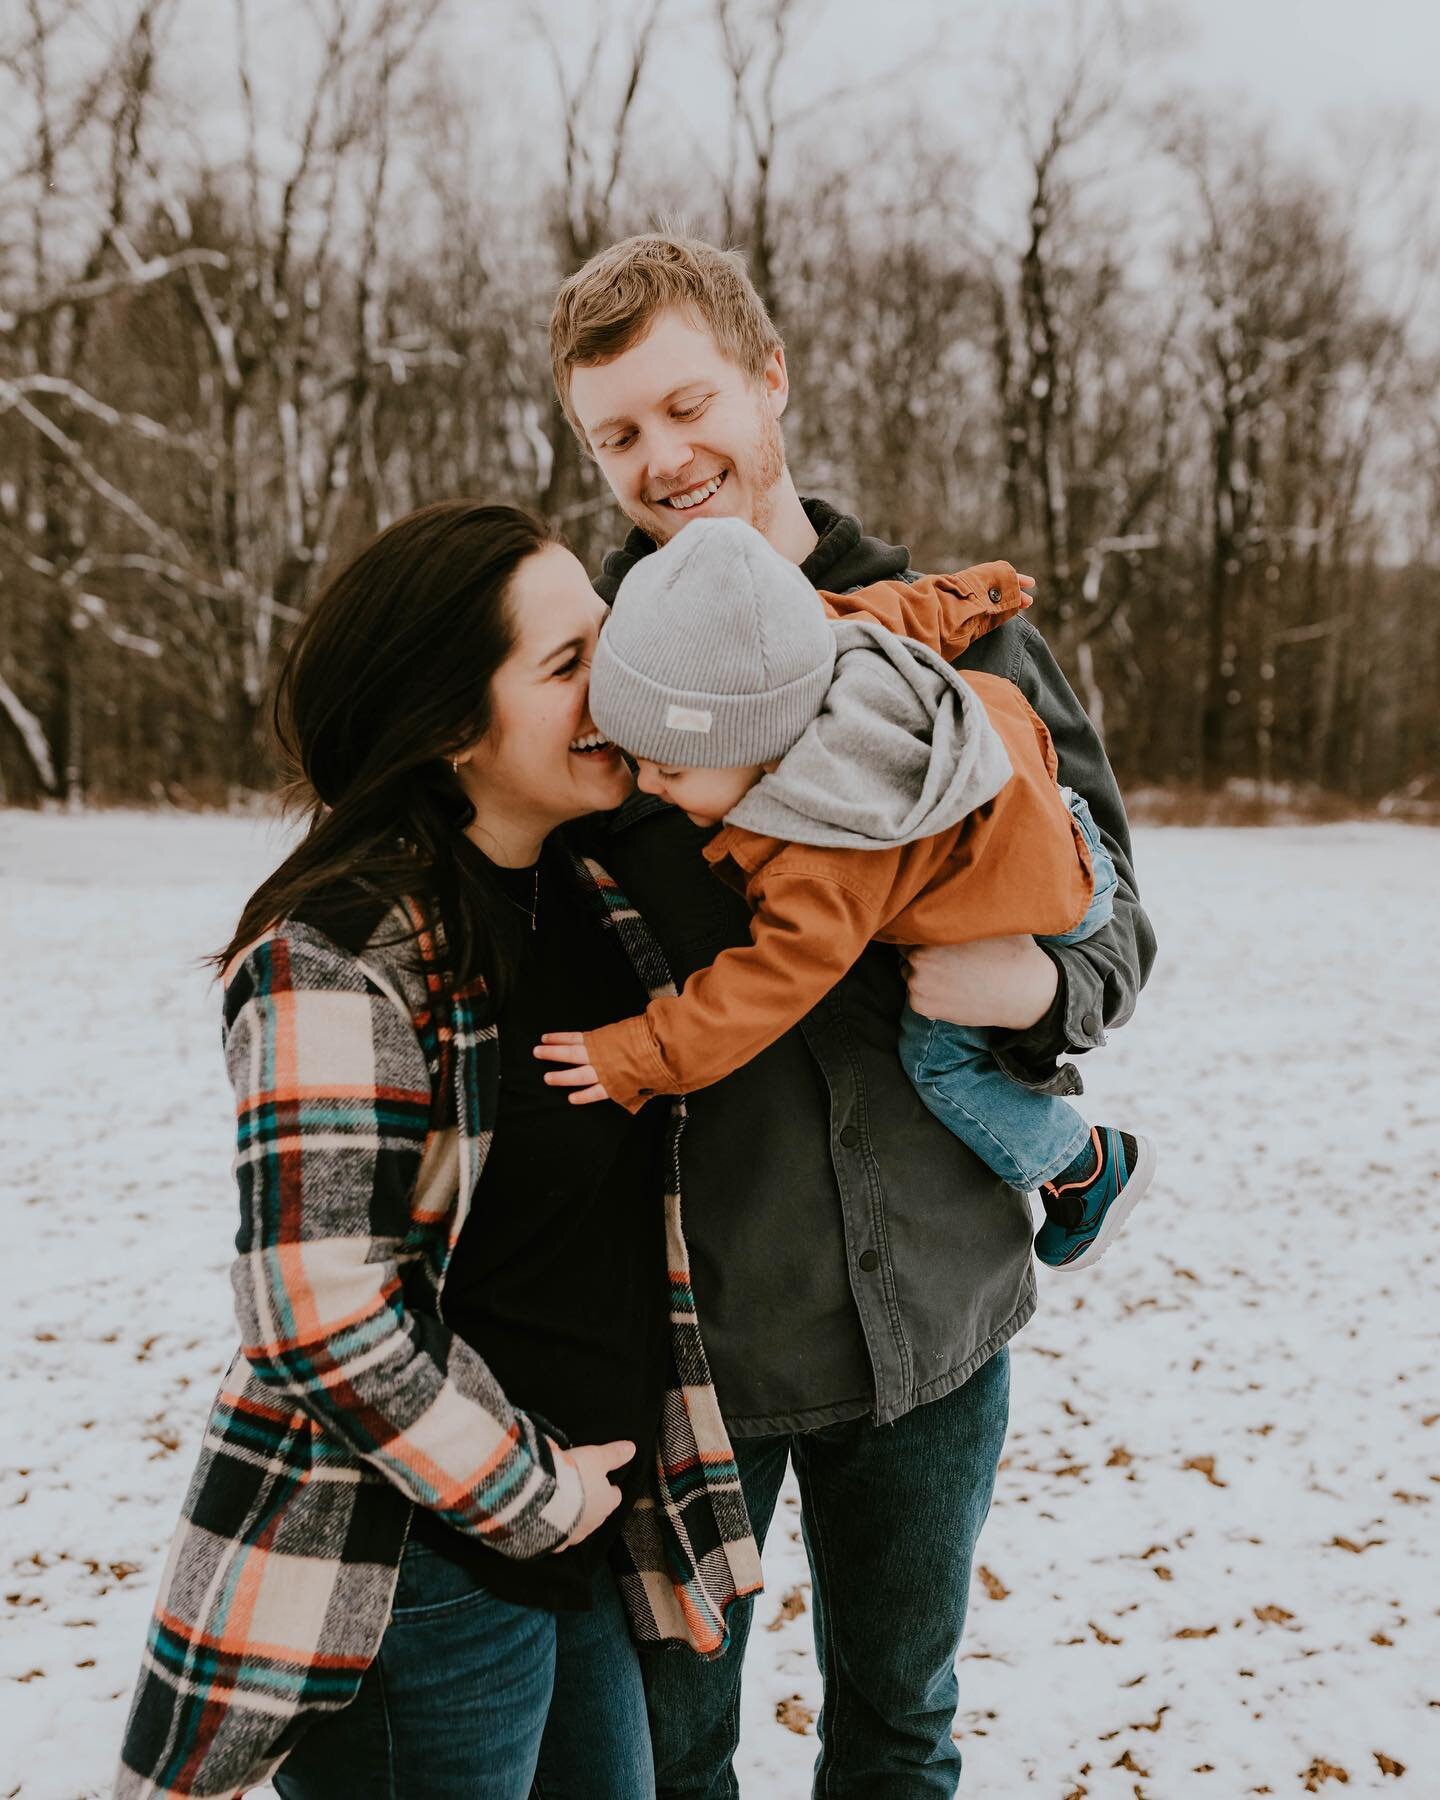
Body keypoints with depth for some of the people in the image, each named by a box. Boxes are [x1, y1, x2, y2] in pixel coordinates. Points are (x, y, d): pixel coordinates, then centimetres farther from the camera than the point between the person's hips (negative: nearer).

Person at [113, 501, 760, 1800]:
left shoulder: (593, 891, 1)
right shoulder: (338, 960, -22)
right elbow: (323, 1312, -24)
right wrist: (526, 1495, -14)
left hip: (585, 1526, 8)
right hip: (411, 1577, -7)